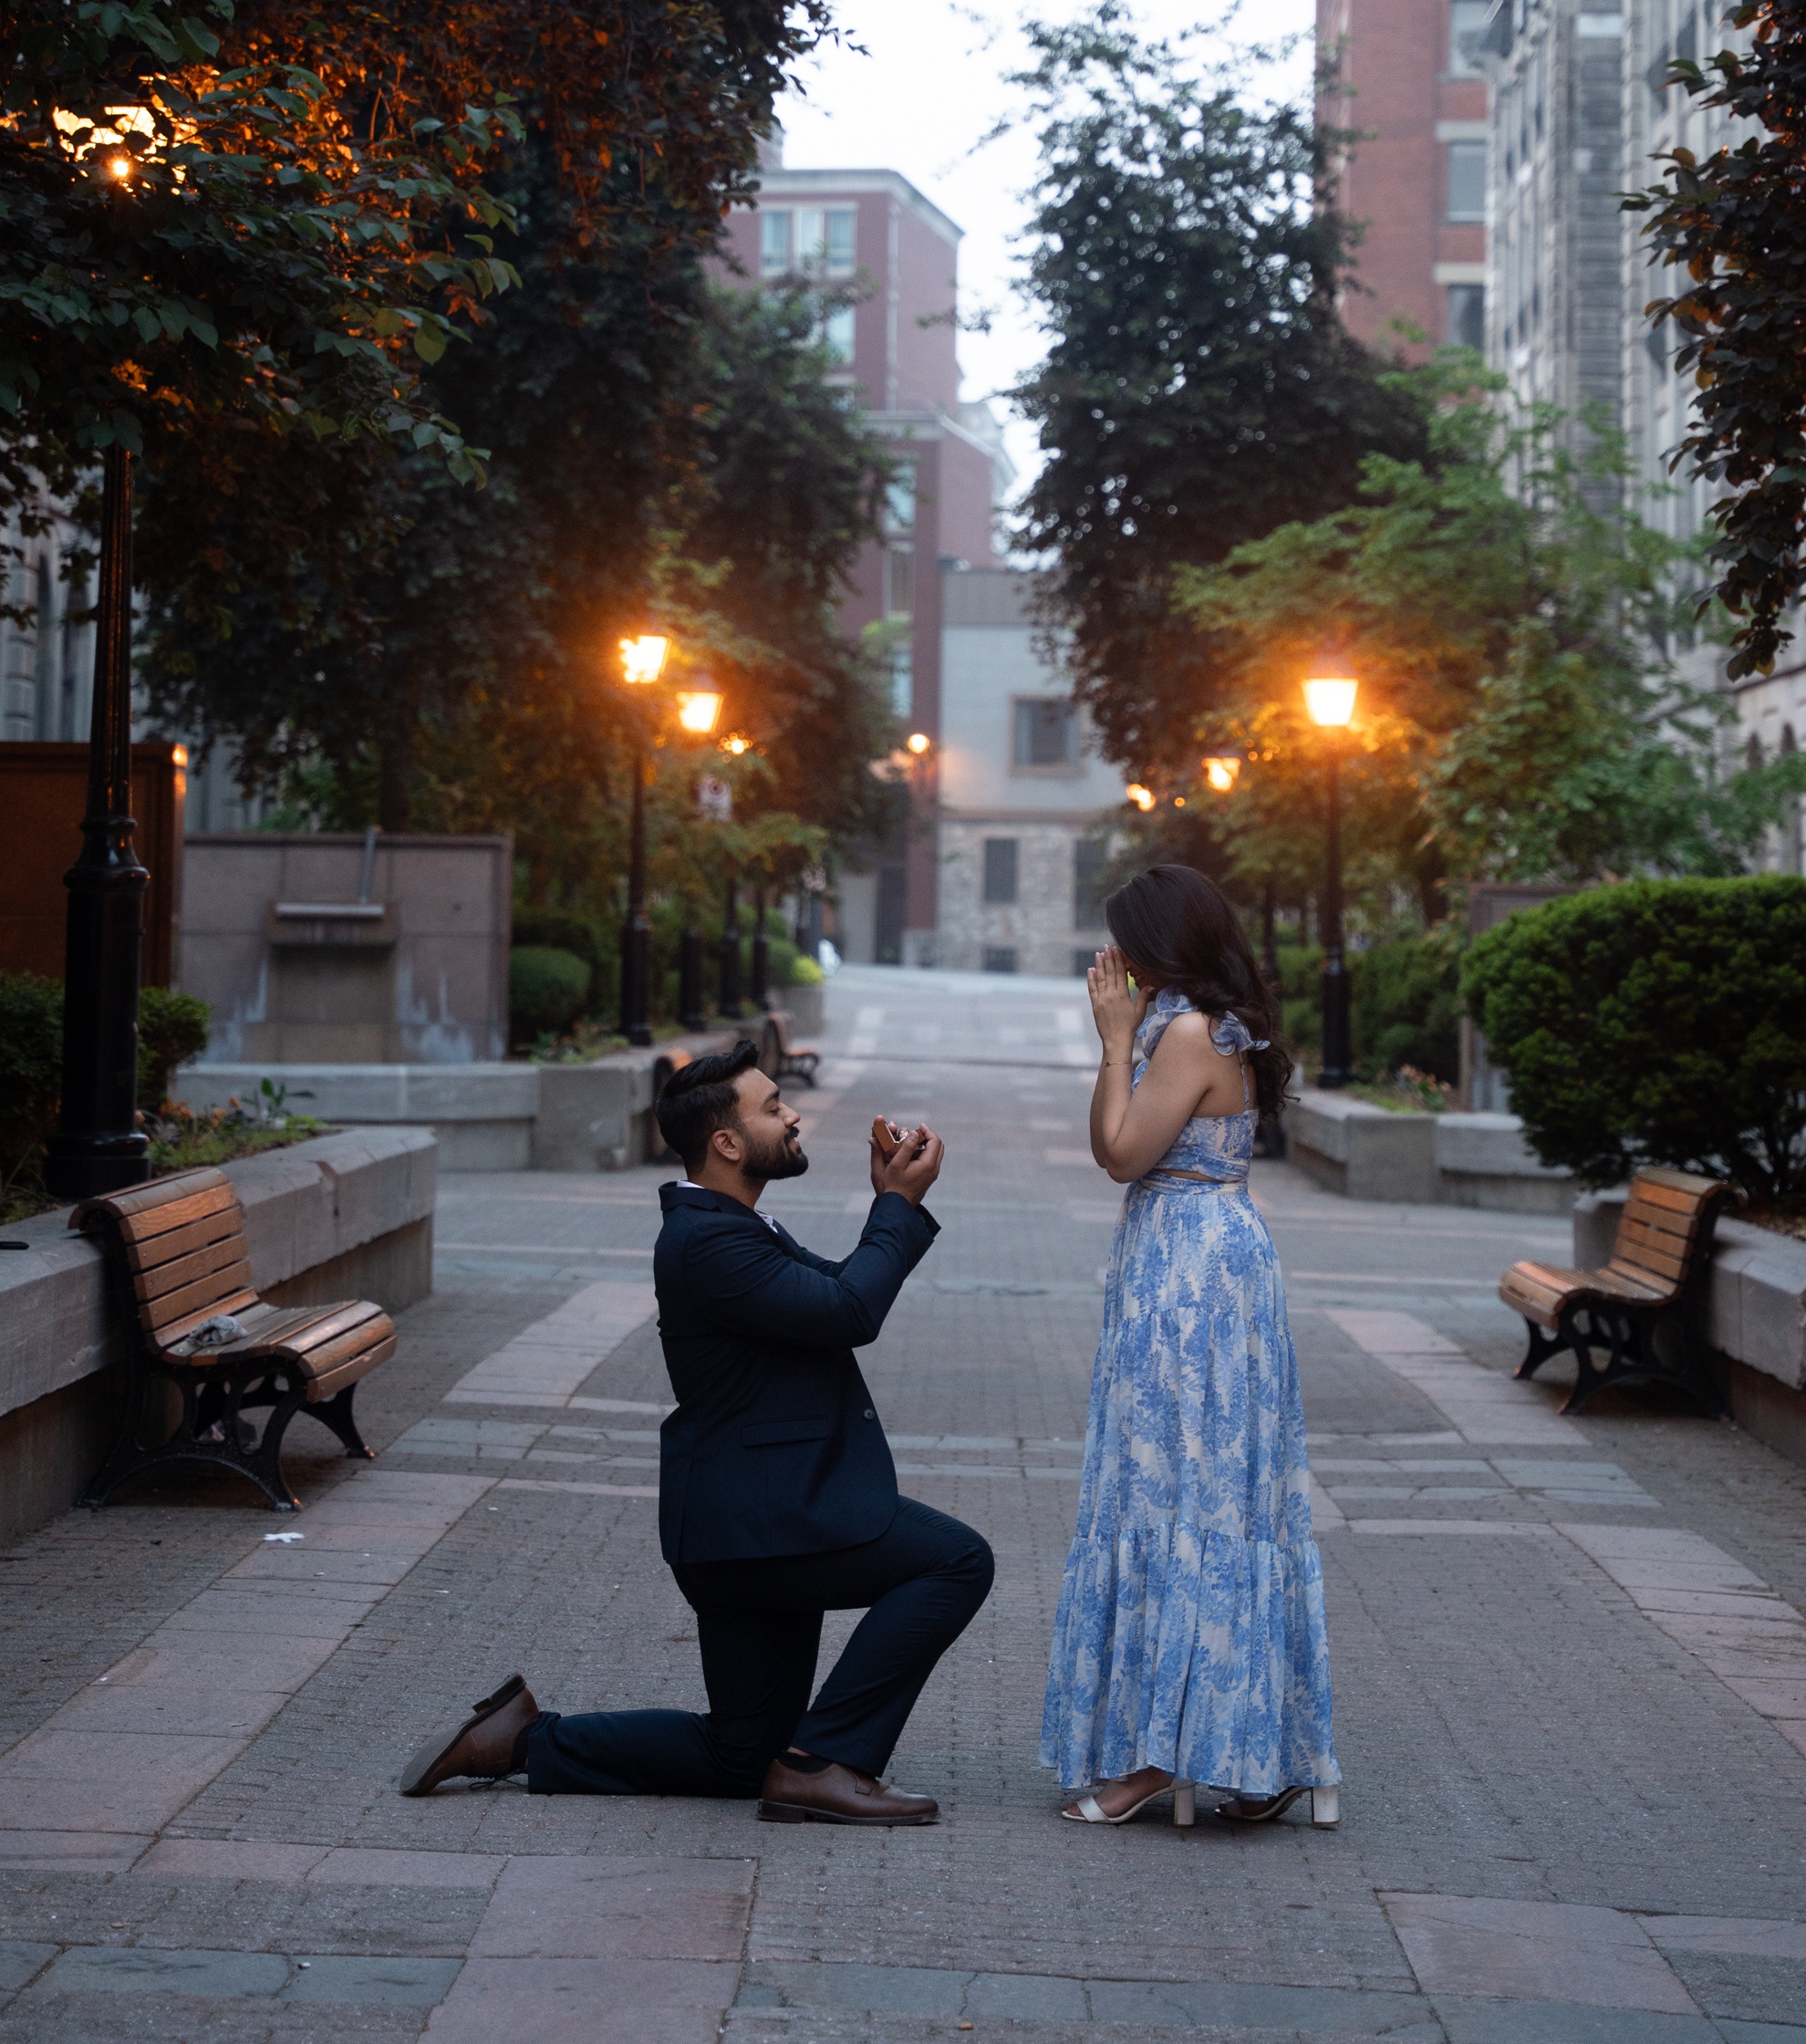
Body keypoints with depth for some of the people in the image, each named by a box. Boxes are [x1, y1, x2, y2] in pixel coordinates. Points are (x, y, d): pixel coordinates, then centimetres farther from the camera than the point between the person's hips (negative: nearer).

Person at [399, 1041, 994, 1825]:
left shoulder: (737, 1228, 15)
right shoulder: (705, 1240, -18)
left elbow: (843, 1289, 20)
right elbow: (847, 1311, -22)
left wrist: (894, 1202, 6)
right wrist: (900, 1205, -11)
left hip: (767, 1523, 11)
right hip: (759, 1522, -11)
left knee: (741, 1758, 16)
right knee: (956, 1560, -16)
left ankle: (521, 1739, 17)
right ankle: (821, 1762, -11)